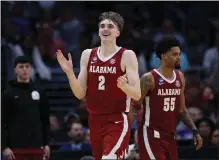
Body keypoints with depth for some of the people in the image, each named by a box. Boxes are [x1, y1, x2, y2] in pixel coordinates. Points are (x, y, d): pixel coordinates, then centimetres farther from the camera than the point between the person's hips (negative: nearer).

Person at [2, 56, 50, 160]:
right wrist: (5, 146, -12)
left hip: (36, 145, 4)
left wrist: (46, 143, 7)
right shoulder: (8, 94, -1)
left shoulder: (39, 92, 10)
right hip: (16, 146, -4)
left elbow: (45, 120, 13)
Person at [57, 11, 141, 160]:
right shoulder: (88, 55, 8)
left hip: (117, 121, -6)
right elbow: (80, 94, 6)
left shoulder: (127, 55, -6)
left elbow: (137, 94, -11)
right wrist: (69, 72, -9)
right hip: (95, 120, 6)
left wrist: (124, 86, -32)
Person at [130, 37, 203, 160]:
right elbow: (134, 107, -9)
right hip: (151, 135, -7)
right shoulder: (149, 79, -12)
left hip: (170, 136, 7)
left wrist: (195, 131, 10)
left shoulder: (180, 78, 10)